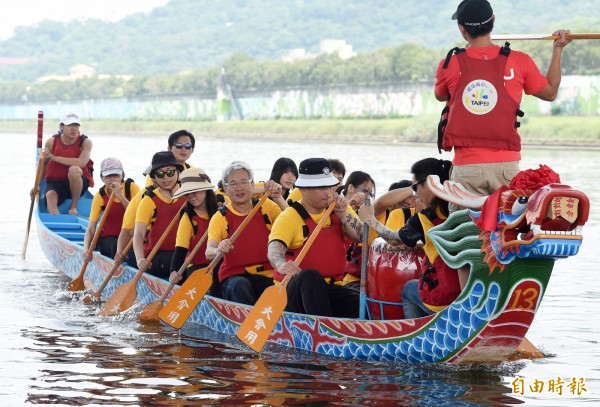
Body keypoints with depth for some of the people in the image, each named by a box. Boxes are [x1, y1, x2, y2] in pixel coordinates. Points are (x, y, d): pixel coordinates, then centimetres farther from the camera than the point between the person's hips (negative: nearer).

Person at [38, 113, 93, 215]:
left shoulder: (85, 142, -7)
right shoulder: (51, 142, 1)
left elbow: (81, 163, -25)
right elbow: (43, 165, 12)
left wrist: (54, 157, -27)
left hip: (77, 184, -1)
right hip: (55, 181, 1)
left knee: (74, 169, -34)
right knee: (50, 195, -32)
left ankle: (74, 206, -16)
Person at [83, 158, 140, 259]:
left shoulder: (131, 187, -6)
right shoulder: (100, 196, -4)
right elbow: (91, 228, -9)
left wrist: (120, 196, -27)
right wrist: (86, 249, -26)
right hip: (109, 238, 0)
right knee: (117, 246, -32)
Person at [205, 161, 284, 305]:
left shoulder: (266, 206, 10)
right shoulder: (220, 217, 5)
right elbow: (209, 252, -10)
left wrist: (279, 198, -19)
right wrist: (218, 250, -34)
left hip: (268, 275, 2)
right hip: (234, 276, -2)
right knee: (240, 286, -36)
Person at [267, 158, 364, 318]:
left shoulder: (339, 209, 14)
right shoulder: (289, 217, -5)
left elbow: (362, 237, 5)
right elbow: (275, 247, -24)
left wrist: (343, 214, -9)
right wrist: (281, 264, -47)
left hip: (331, 289, 4)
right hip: (295, 291, -4)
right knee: (311, 276, -40)